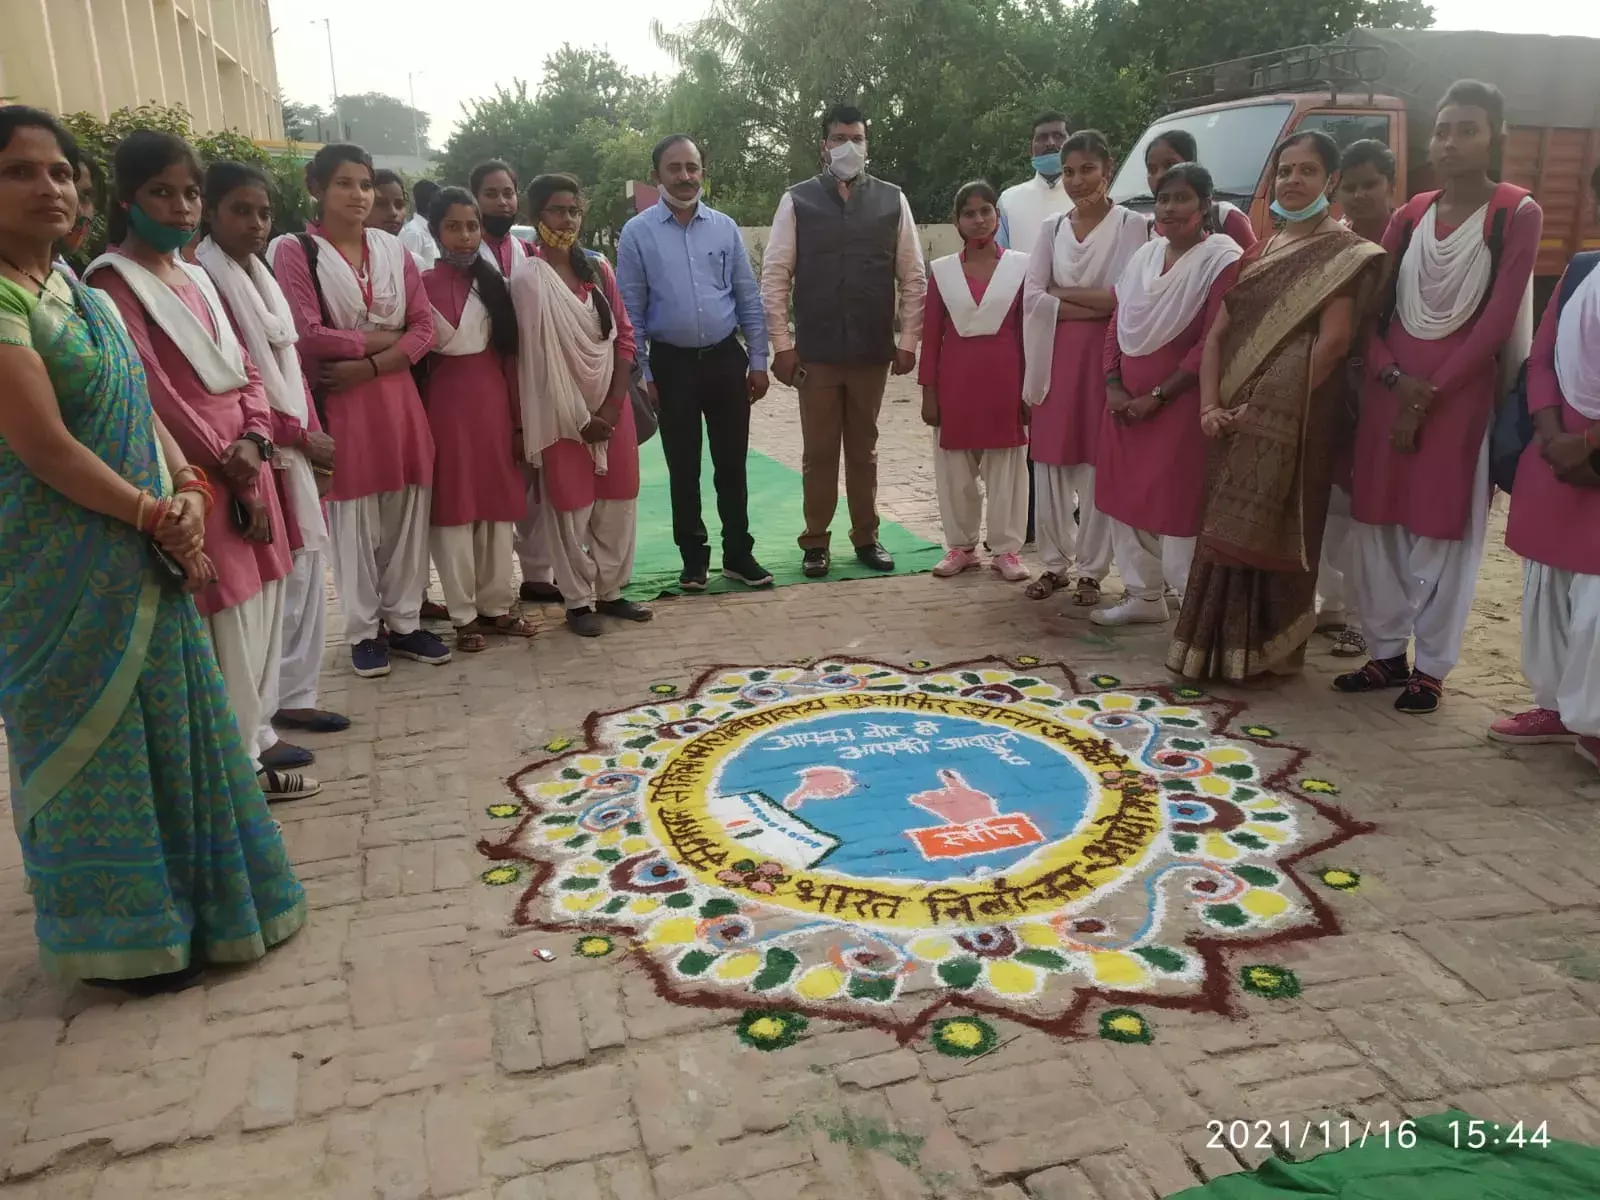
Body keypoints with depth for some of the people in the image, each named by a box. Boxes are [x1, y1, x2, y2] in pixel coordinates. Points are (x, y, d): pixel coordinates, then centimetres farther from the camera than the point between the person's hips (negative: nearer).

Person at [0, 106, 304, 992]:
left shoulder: (86, 296, 12)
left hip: (141, 560, 8)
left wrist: (186, 495, -6)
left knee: (164, 726, 16)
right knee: (93, 739, 5)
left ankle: (182, 903, 33)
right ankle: (122, 936, 21)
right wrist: (156, 515, -12)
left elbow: (141, 413, 11)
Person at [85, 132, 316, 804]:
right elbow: (154, 394, -16)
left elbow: (243, 368, 12)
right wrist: (228, 465, -13)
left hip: (246, 465, 8)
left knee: (259, 608, 13)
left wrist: (253, 440, -6)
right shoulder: (115, 281, -10)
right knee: (222, 621, -4)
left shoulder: (195, 277, 15)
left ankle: (252, 737, 28)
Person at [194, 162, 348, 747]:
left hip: (295, 454, 9)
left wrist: (315, 439, 8)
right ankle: (250, 730, 6)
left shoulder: (261, 279, 15)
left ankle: (292, 696, 28)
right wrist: (301, 435, -14)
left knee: (306, 575, 14)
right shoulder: (203, 282, -13)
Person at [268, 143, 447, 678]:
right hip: (338, 400, -4)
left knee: (407, 512, 5)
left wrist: (370, 365, -10)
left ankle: (404, 622, 18)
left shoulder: (393, 250, 10)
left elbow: (424, 325, 3)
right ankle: (364, 631, 14)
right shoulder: (294, 251, -3)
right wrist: (381, 339, -6)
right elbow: (307, 334, -13)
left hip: (397, 394, 4)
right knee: (353, 516, 2)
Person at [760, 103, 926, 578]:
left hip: (873, 350, 1)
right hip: (816, 351, -1)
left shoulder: (893, 200, 4)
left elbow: (914, 278, 6)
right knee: (818, 450, 6)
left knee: (864, 448, 11)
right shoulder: (797, 200, 0)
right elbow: (774, 276, -1)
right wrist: (781, 344, -6)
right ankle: (815, 541, 18)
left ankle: (866, 537, 24)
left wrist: (908, 341, 0)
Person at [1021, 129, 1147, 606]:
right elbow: (1032, 298, 0)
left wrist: (1060, 293, -4)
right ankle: (1055, 563, 16)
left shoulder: (1131, 224, -1)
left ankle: (1091, 570, 8)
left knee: (1097, 464, -1)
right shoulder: (1052, 229, 11)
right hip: (1054, 357, 4)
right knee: (1050, 462, 4)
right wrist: (1093, 308, -9)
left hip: (1105, 356, -4)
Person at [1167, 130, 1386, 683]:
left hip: (1290, 424, -6)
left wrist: (1265, 408, -17)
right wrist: (1210, 405, -5)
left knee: (1269, 534, -4)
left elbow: (1332, 342, -13)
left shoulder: (1345, 254, -3)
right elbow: (1217, 334, 10)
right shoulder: (1257, 254, 17)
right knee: (1226, 533, 9)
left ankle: (1262, 652, 8)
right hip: (1236, 420, 6)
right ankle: (1222, 649, 19)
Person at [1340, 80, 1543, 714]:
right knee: (1378, 523, 7)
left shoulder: (1516, 214, -5)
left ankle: (1430, 667, 11)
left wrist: (1426, 397, -13)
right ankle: (1388, 652, 20)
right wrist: (1392, 375, -10)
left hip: (1460, 388, -4)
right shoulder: (1412, 215, 9)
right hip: (1390, 382, 5)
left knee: (1441, 530, -1)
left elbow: (1497, 322, -10)